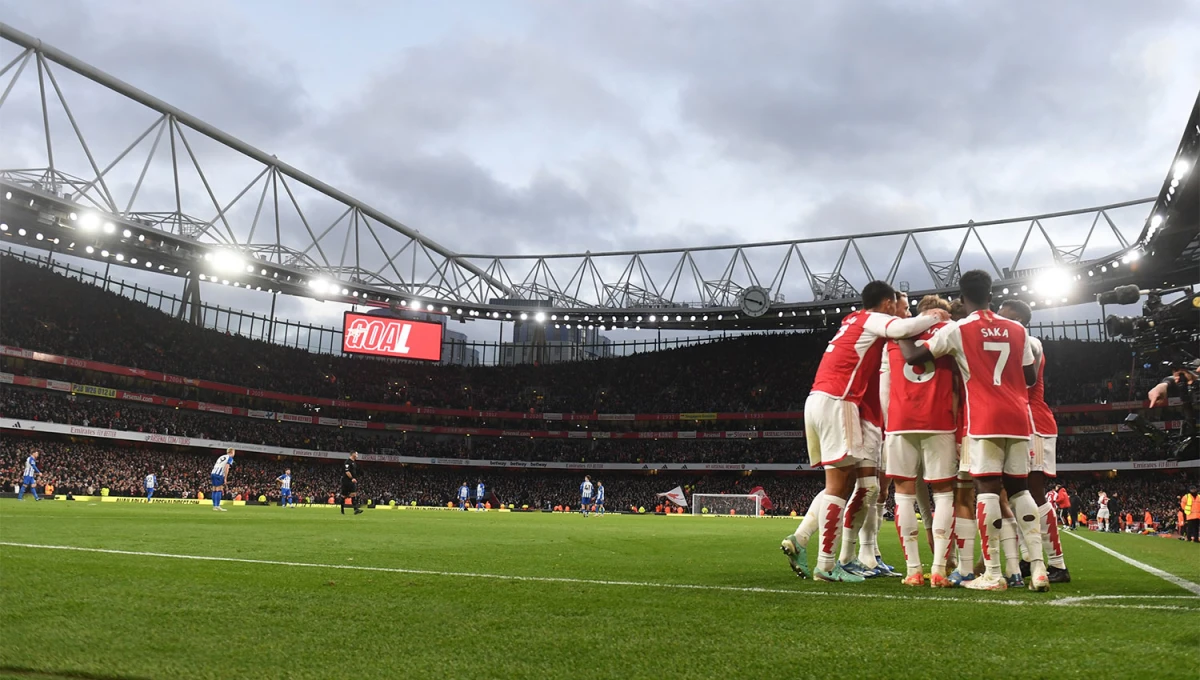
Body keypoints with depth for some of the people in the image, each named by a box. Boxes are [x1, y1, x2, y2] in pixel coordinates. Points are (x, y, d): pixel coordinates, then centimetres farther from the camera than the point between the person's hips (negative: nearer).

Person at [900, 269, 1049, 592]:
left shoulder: (957, 330, -1)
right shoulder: (1017, 329, 12)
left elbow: (913, 357, 1)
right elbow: (1031, 378, 16)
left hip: (985, 419, -5)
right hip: (1017, 417, 5)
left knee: (987, 489, -6)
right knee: (1019, 488, 11)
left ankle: (993, 574, -8)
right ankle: (1038, 566, 5)